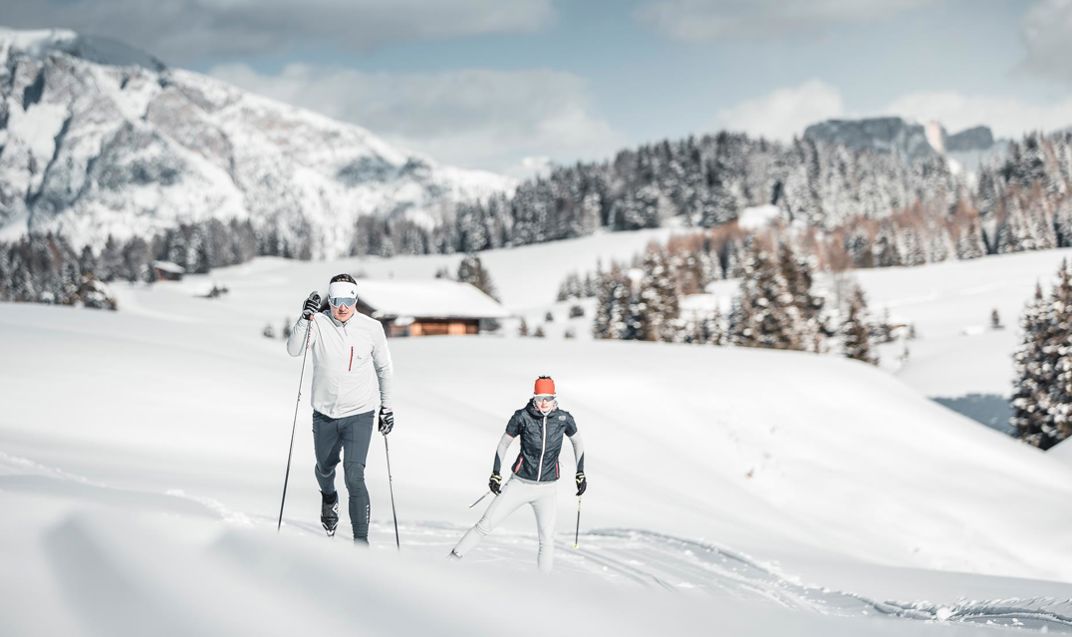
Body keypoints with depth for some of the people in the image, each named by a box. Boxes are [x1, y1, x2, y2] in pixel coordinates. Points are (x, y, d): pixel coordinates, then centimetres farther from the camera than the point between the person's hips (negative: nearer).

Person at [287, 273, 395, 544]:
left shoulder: (371, 328, -7)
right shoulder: (319, 323, -9)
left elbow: (384, 368, 7)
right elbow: (293, 349, -23)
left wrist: (387, 407, 10)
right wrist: (306, 317, -36)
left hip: (359, 414, -2)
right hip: (324, 414, 2)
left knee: (354, 476, -15)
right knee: (325, 467, 22)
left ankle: (361, 540, -11)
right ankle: (329, 498, 58)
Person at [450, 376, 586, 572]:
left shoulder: (563, 418, -7)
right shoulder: (522, 416, -12)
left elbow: (578, 442, 12)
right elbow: (504, 444, 2)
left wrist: (580, 473, 7)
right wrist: (495, 474, -2)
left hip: (546, 490, 1)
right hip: (519, 484, -1)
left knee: (547, 540, -10)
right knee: (485, 525, -2)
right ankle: (451, 560, 10)